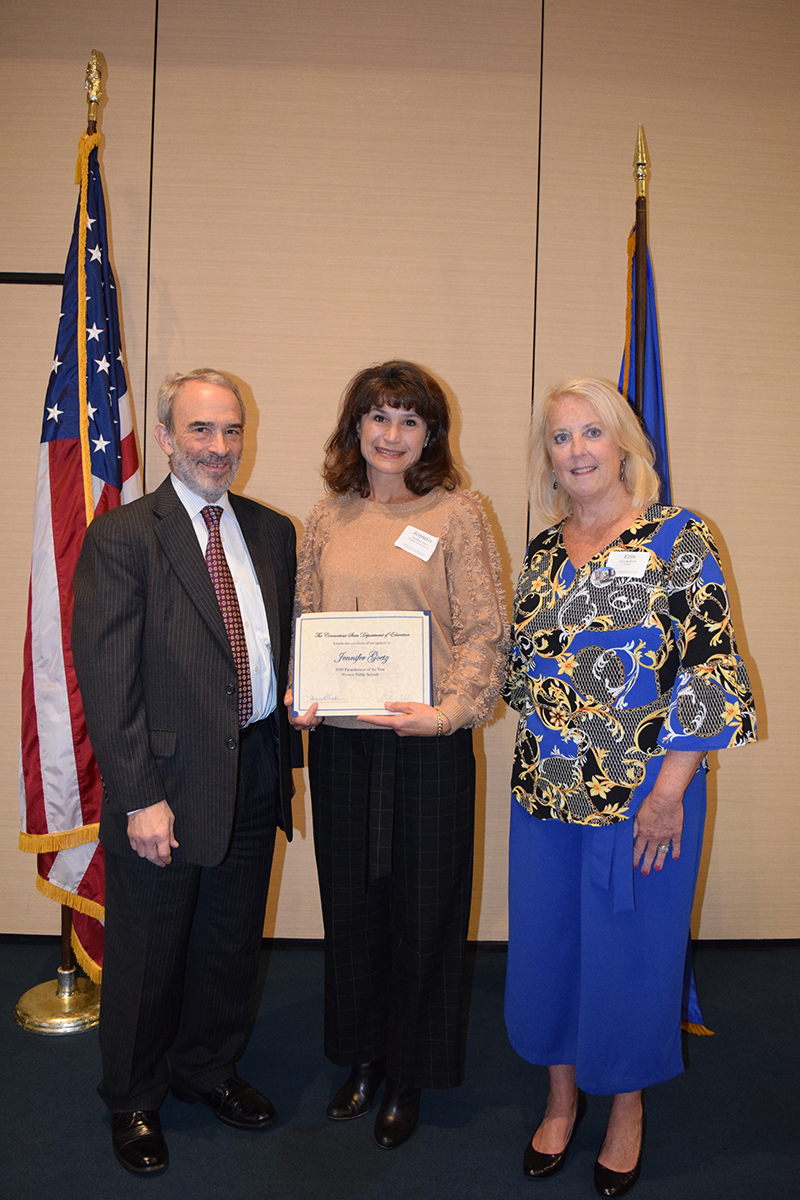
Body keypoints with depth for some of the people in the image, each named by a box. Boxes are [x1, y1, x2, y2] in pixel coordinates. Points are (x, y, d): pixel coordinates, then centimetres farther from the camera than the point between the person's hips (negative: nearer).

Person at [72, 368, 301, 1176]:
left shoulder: (272, 531, 7)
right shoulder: (121, 537, -10)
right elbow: (106, 680, -14)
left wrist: (287, 749, 6)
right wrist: (141, 797, -17)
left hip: (256, 773, 5)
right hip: (168, 780, -5)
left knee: (232, 943, 20)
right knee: (147, 955, 14)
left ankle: (207, 1069, 46)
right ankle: (132, 1100, 39)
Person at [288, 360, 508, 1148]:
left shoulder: (456, 514, -3)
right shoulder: (327, 520, 9)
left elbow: (482, 631, -6)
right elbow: (305, 622, 13)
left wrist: (450, 709, -20)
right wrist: (299, 693, -4)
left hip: (425, 743, -3)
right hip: (338, 740, 4)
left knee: (422, 910, 9)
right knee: (350, 906, 15)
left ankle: (408, 1077, 31)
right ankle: (361, 1060, 37)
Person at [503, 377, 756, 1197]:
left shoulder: (678, 539, -8)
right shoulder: (542, 552, 8)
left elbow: (710, 672, -12)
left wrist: (669, 792, -16)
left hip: (641, 792, -4)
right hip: (545, 791, 5)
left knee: (630, 948, 10)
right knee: (546, 943, 15)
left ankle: (627, 1108, 37)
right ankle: (562, 1097, 40)